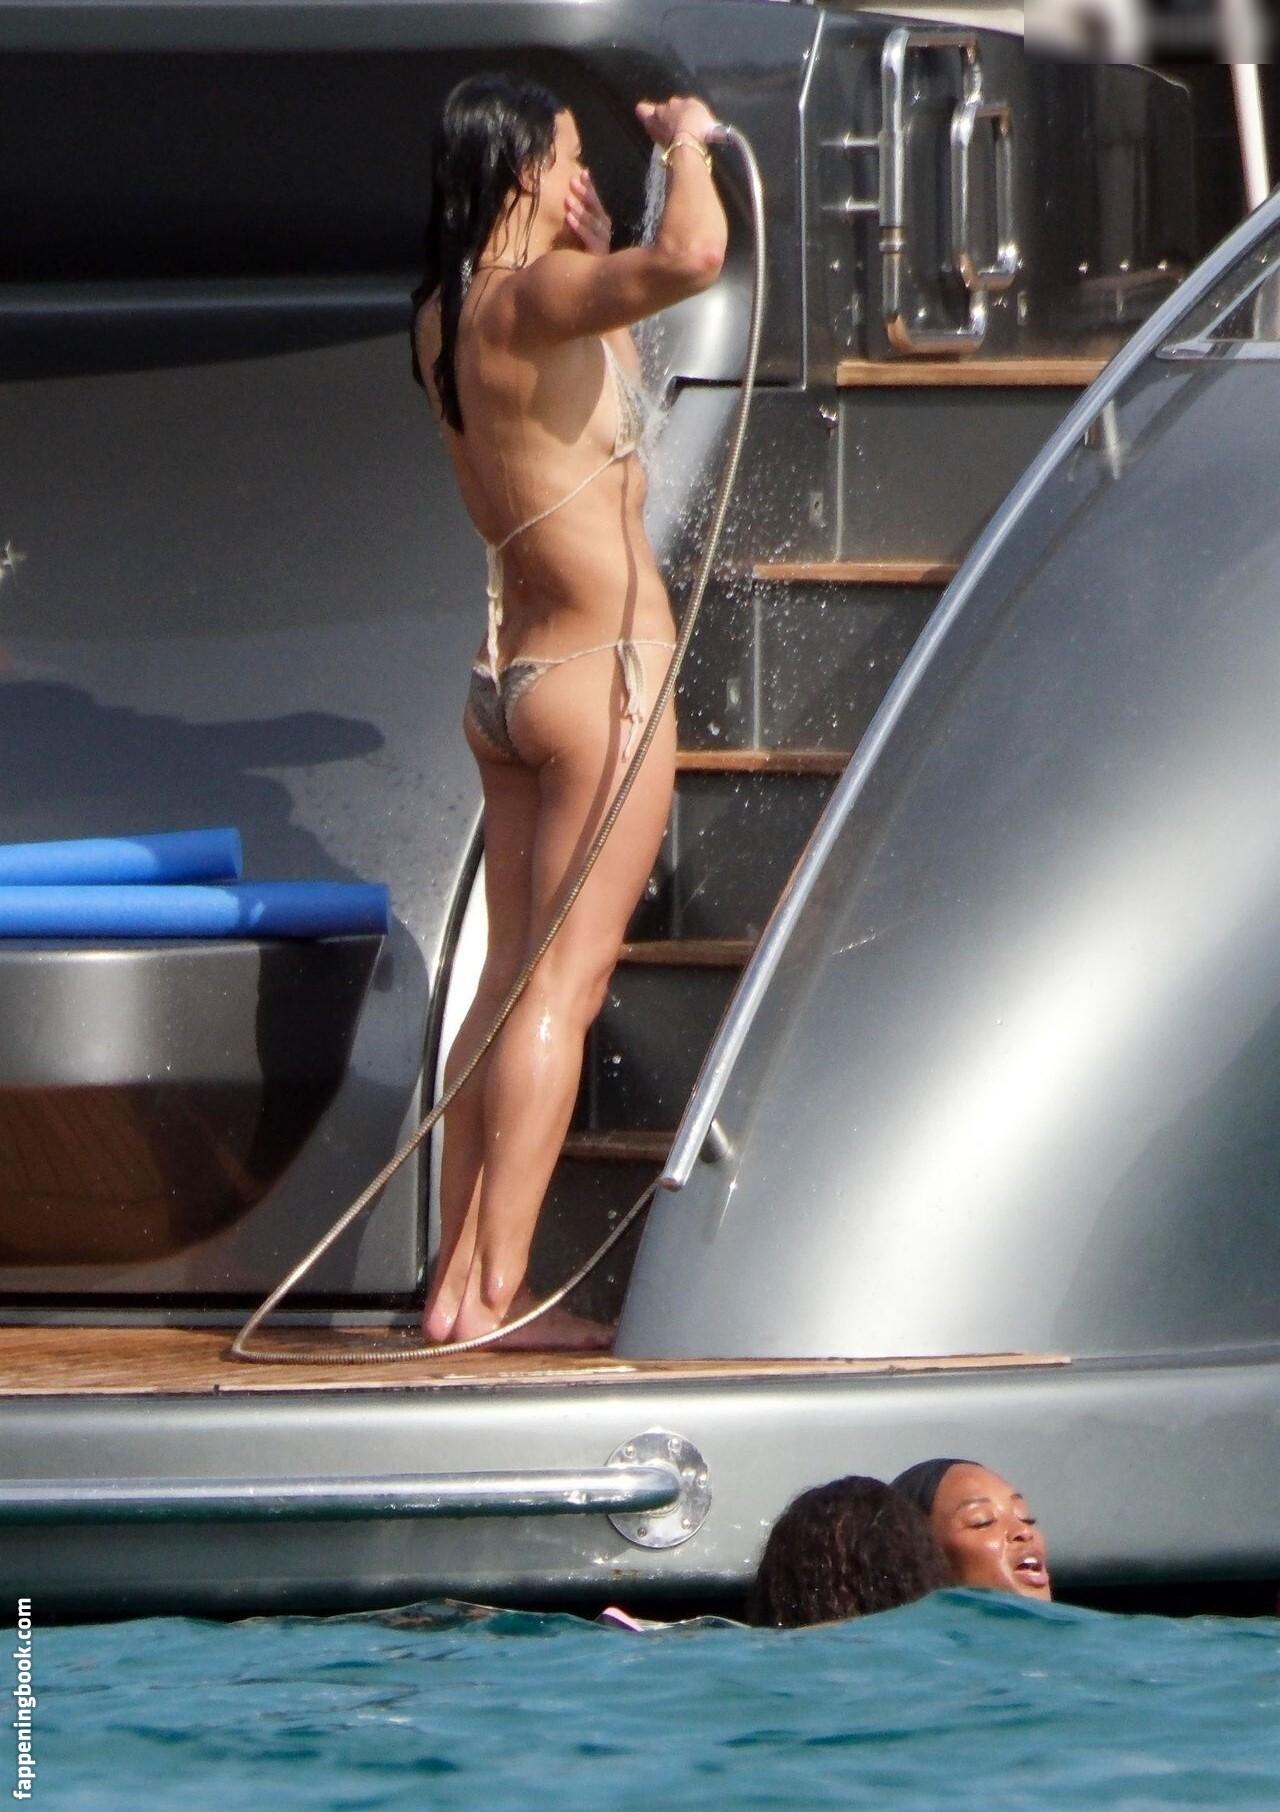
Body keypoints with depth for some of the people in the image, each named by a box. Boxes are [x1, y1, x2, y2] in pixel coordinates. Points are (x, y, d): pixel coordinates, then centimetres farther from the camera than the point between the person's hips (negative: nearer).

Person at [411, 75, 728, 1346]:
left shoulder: (445, 318, 10)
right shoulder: (533, 300, -17)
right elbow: (690, 256, -36)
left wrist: (586, 245, 24)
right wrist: (686, 145, -18)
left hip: (508, 680, 9)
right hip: (602, 674, -9)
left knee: (515, 985, 12)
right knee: (561, 988, -8)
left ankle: (459, 1280, 11)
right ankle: (494, 1290, -11)